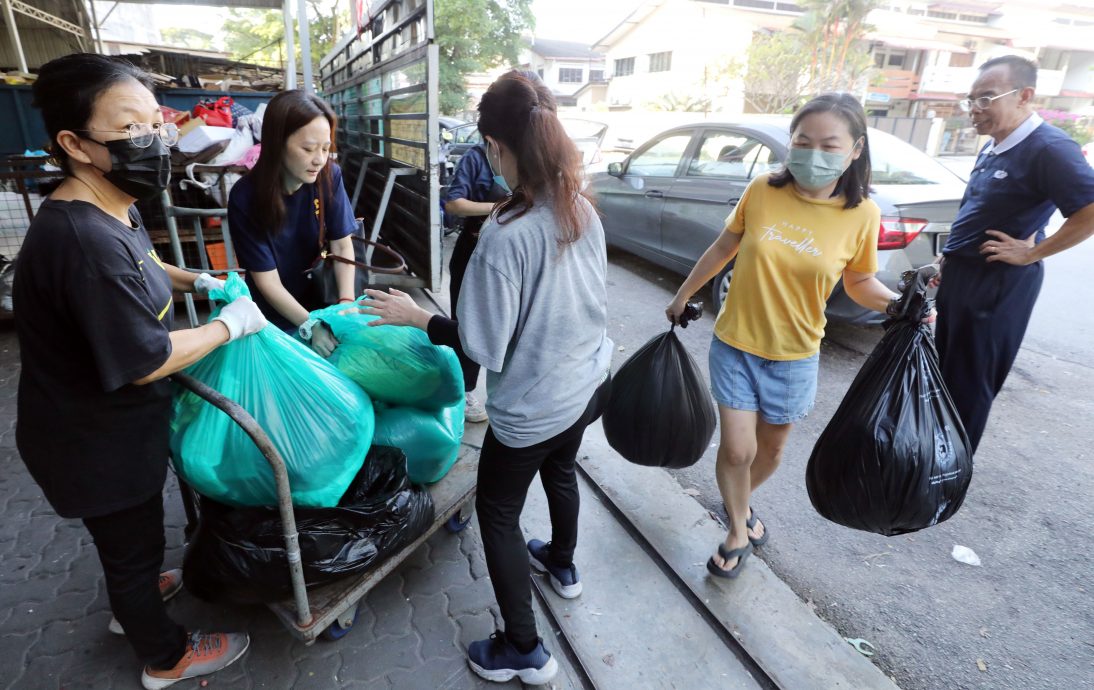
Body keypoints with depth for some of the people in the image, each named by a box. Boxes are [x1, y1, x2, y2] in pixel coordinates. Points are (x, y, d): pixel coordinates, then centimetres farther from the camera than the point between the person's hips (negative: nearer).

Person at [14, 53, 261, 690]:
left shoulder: (112, 209, -1)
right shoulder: (85, 241, -35)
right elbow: (148, 361, -30)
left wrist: (195, 281, 10)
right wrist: (231, 324, -20)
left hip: (107, 423, 9)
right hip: (97, 446, -9)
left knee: (127, 534, 31)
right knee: (133, 542, 14)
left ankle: (133, 597, 59)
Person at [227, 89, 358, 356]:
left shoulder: (329, 176, -16)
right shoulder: (245, 198, -23)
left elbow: (342, 245, -11)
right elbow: (267, 281, -20)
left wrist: (346, 303, -24)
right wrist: (309, 326, -27)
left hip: (320, 300, 3)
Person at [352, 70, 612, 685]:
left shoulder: (506, 235, -28)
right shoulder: (584, 208, -6)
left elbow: (484, 346, -23)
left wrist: (415, 317, -11)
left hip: (533, 405, -7)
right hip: (590, 382, 8)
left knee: (498, 512, 14)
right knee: (560, 471, 32)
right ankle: (563, 565, 59)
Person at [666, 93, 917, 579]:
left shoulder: (862, 214, -10)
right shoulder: (762, 190, -11)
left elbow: (859, 283, 3)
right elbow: (722, 250, 2)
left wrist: (897, 304, -17)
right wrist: (682, 296, 10)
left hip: (794, 354, 1)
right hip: (735, 343, -1)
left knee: (771, 447, 17)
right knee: (737, 449, -2)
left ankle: (739, 504, 49)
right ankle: (737, 533, 26)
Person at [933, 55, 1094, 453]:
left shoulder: (1048, 148, -18)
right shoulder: (994, 147, 11)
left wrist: (1030, 254, -20)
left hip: (997, 284, -9)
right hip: (960, 275, 9)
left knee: (969, 381, 1)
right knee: (943, 369, 18)